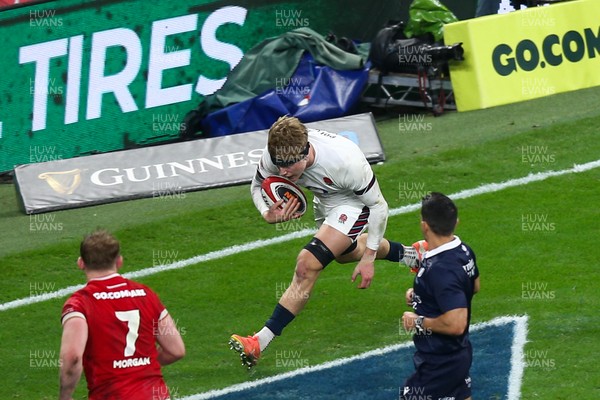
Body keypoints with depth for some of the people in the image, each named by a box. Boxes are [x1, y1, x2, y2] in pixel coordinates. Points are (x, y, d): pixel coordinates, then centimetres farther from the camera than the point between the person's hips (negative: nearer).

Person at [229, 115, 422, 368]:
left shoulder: (344, 161, -42)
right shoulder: (276, 154, -30)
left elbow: (378, 205, -26)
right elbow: (257, 186, -7)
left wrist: (369, 258, -22)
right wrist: (267, 214, -31)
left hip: (353, 203, -7)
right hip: (324, 201, 7)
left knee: (308, 264, -23)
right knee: (345, 253, 34)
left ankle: (261, 342, -20)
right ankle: (408, 254, 61)